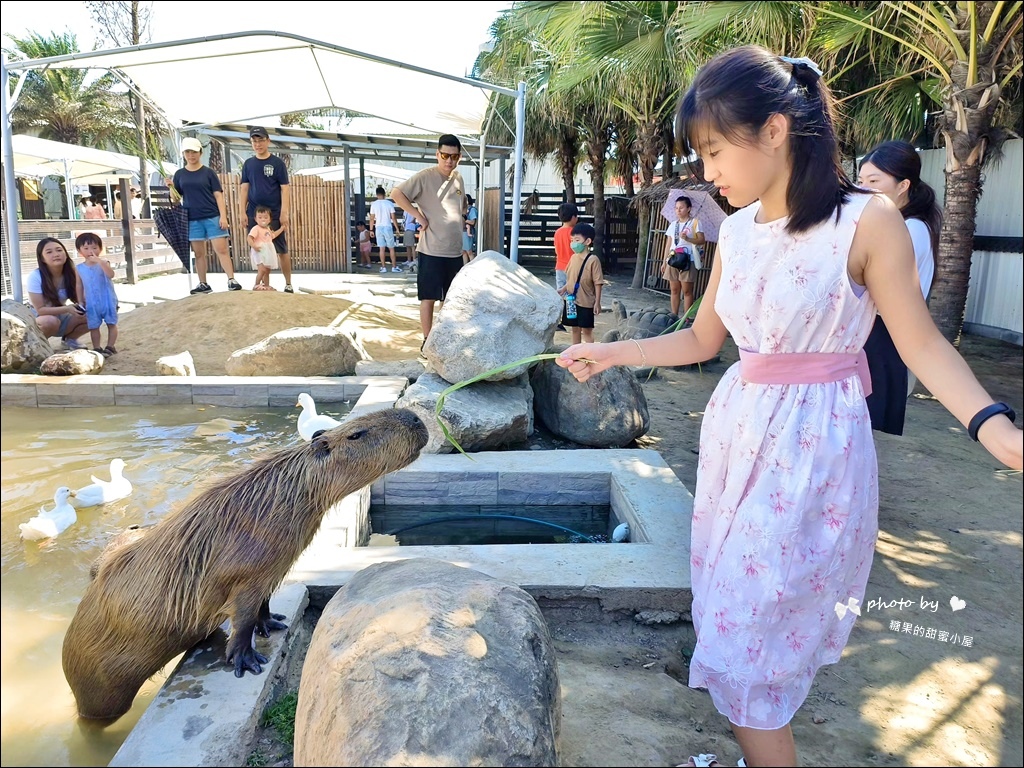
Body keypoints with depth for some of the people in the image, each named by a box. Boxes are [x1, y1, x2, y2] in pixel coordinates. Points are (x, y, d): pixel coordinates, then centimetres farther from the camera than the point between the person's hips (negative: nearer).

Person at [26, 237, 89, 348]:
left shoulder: (71, 273, -10)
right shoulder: (35, 276, -22)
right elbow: (40, 310, -22)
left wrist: (79, 307, -33)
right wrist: (66, 309, -35)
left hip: (63, 318, 5)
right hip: (41, 319, -4)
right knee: (51, 321, -38)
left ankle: (69, 339, 8)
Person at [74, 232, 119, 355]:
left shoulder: (103, 263, -7)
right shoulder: (79, 269, 1)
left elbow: (111, 274, -27)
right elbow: (79, 287, 7)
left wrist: (98, 261, -32)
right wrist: (80, 302, 5)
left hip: (108, 300, -2)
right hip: (91, 303, 3)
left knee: (111, 324, 3)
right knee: (93, 326, 7)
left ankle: (110, 347, 12)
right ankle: (97, 348, 16)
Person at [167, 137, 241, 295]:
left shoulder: (208, 172, 2)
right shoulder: (179, 174, 9)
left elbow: (218, 195, -1)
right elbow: (177, 197, 10)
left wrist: (223, 216, -10)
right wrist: (172, 187, -10)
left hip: (212, 217, -2)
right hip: (192, 219, 3)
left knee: (221, 249, -7)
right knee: (199, 253, 8)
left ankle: (232, 280, -7)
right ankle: (203, 284, 15)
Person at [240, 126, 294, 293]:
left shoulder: (277, 163, -1)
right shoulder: (248, 164, 9)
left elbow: (285, 188, -5)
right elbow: (244, 188, 9)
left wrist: (284, 212, -13)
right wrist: (243, 211, 0)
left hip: (274, 214, -3)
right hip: (254, 215, 3)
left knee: (281, 250, 0)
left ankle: (288, 284, 9)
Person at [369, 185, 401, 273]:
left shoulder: (374, 204, -2)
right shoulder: (389, 203, -6)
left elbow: (372, 218, 0)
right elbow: (393, 217, -6)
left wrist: (371, 230, 8)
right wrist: (397, 228, 4)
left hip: (379, 228, 1)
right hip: (388, 227, -1)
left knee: (382, 248, 5)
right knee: (391, 248, 6)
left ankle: (383, 267, 5)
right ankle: (394, 267, 6)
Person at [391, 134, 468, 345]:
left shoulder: (458, 178, 11)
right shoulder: (425, 177, -10)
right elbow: (396, 194, -14)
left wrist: (456, 223, 13)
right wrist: (419, 215, -15)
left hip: (455, 250, 7)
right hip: (431, 250, -6)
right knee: (429, 298, 0)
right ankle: (428, 340, 9)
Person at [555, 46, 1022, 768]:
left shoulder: (868, 220, -12)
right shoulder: (737, 230, 6)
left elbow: (921, 342, -8)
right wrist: (611, 352, 10)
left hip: (815, 444, -6)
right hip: (737, 426, 6)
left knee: (744, 647, -3)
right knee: (730, 612, 12)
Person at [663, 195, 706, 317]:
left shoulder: (695, 222, 1)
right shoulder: (673, 225, 16)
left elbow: (702, 240, -7)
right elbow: (668, 244, 15)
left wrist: (687, 239, -22)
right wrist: (664, 262, 11)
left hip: (688, 261, -5)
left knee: (687, 291, -4)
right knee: (674, 290, 5)